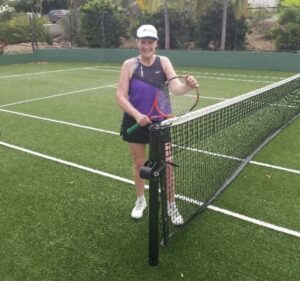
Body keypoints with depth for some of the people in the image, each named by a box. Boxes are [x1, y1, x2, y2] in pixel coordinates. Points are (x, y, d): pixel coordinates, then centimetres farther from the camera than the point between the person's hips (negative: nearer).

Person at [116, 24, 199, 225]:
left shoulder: (164, 62, -5)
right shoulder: (130, 64, -8)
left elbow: (176, 87, -19)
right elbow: (120, 97, -12)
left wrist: (188, 86, -42)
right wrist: (137, 115, -27)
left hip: (160, 121, 0)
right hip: (136, 121, 0)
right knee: (139, 164, 14)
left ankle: (171, 205, 25)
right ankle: (140, 201, 38)